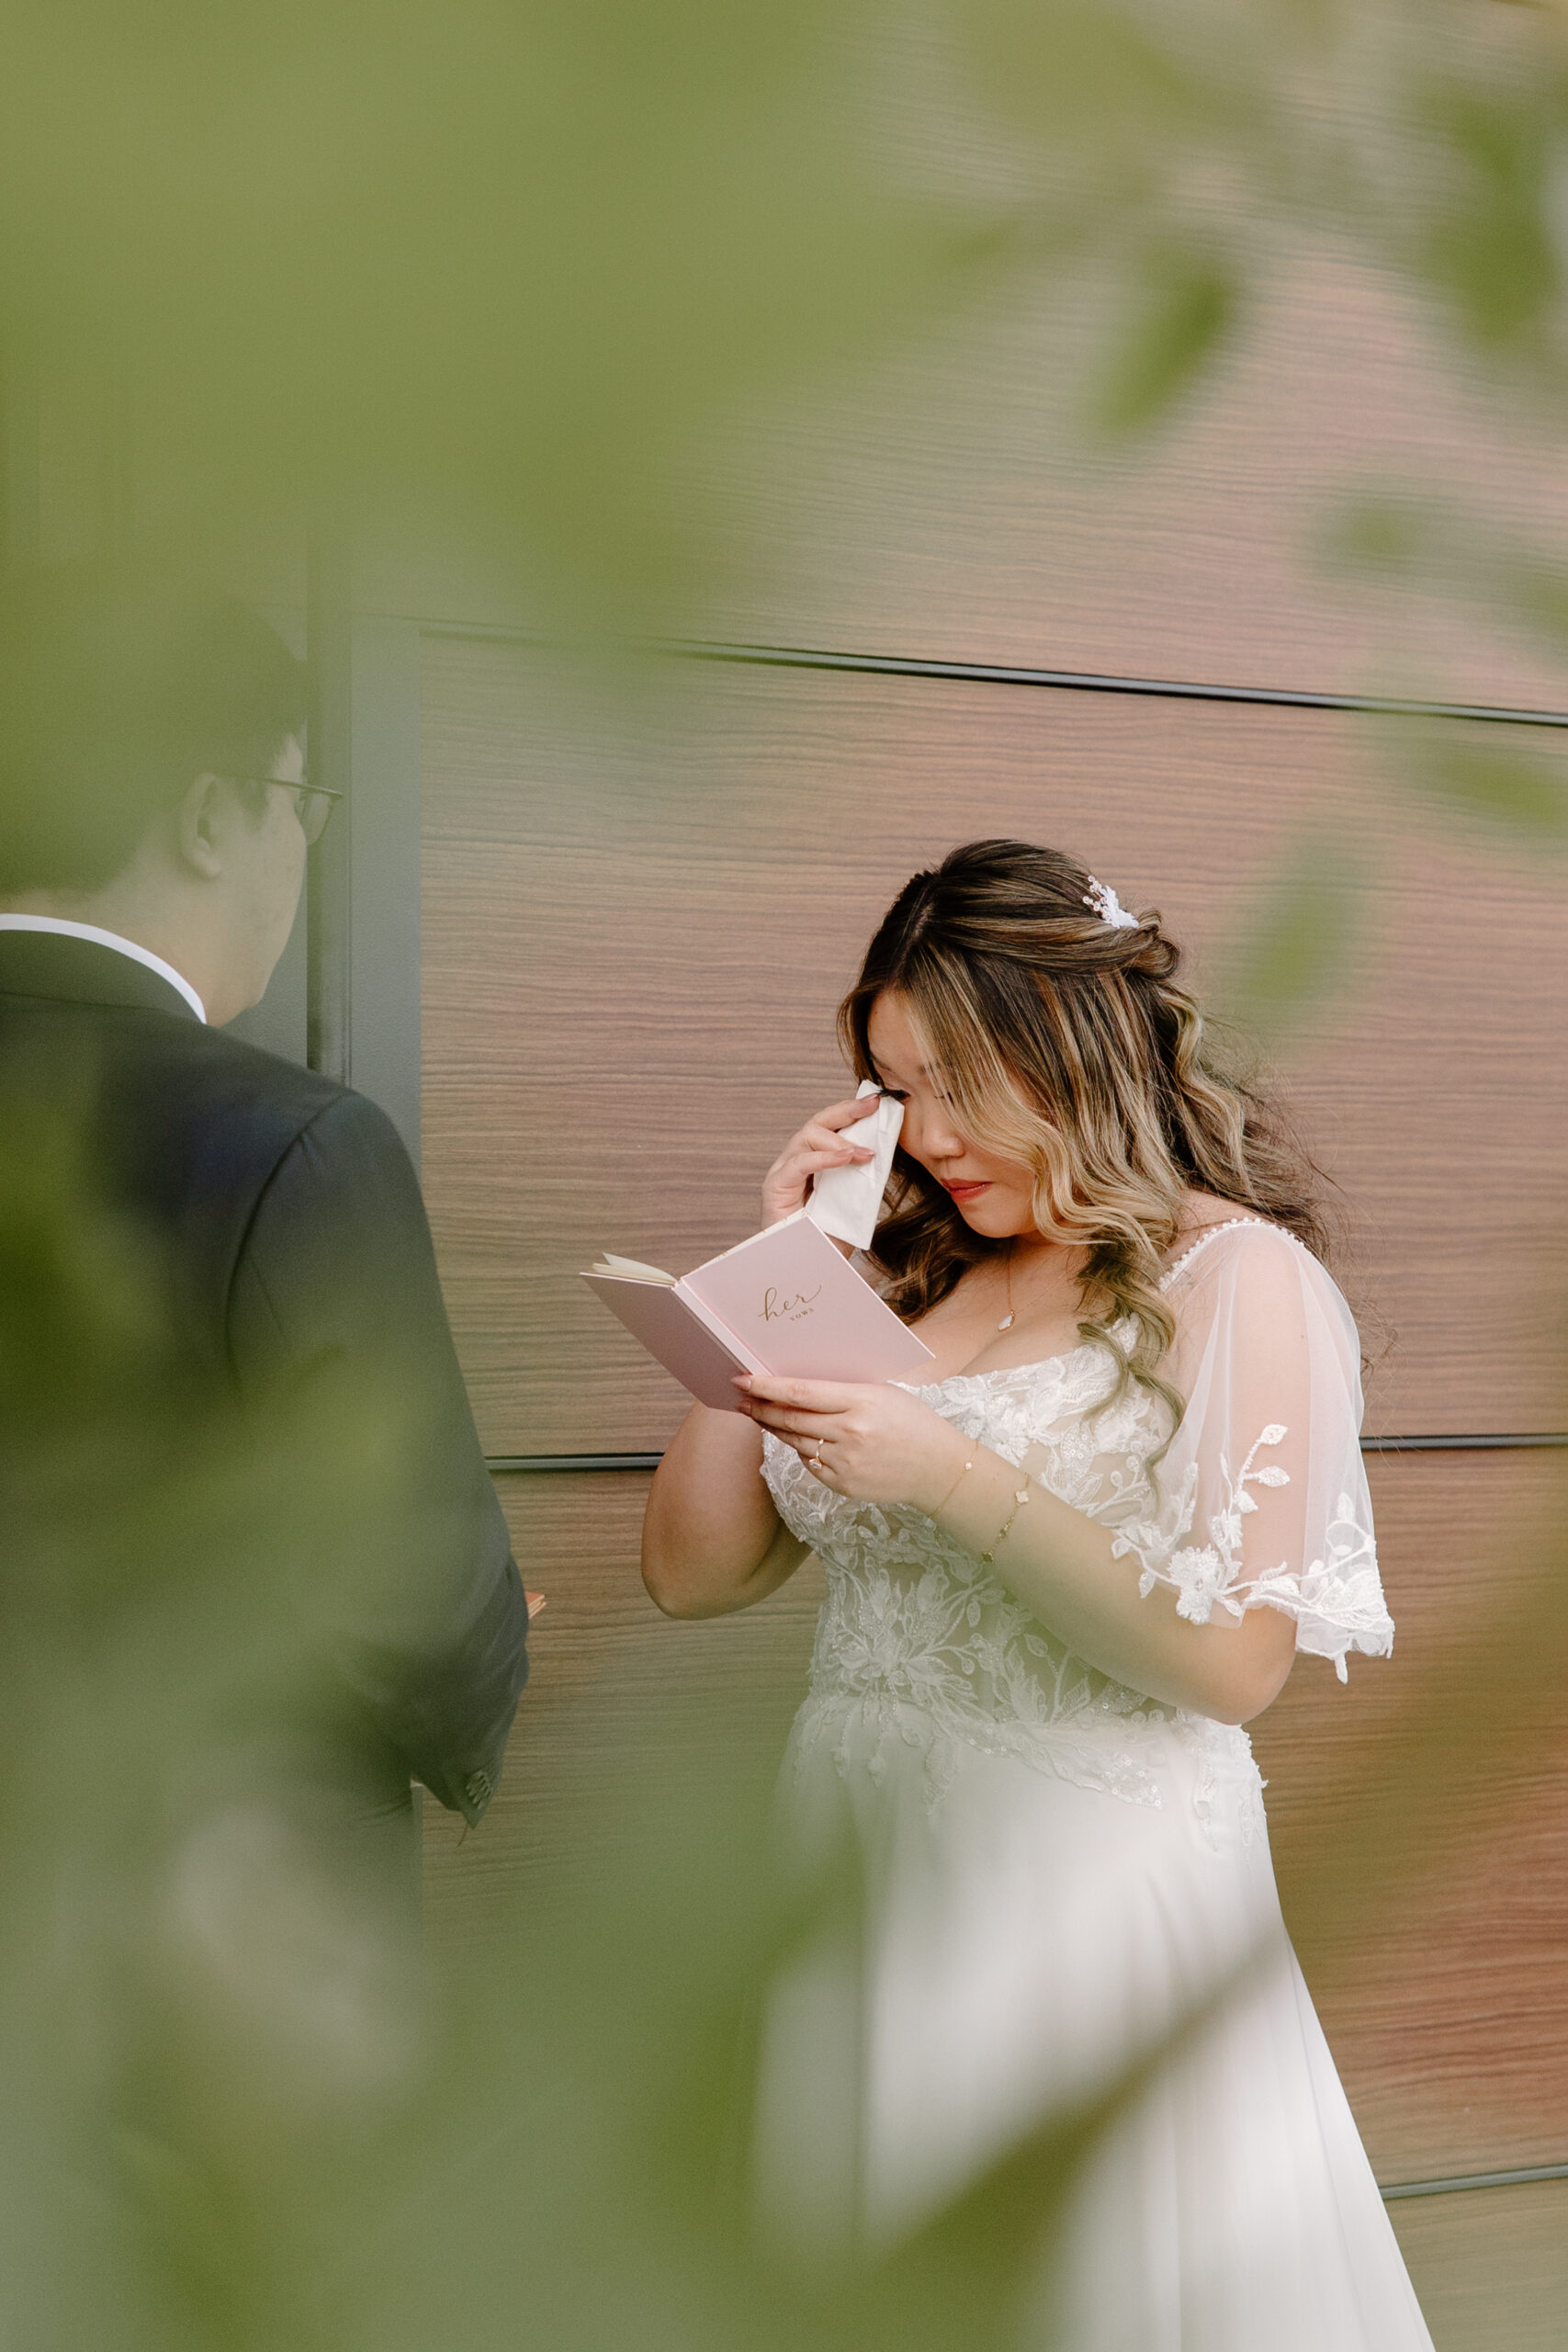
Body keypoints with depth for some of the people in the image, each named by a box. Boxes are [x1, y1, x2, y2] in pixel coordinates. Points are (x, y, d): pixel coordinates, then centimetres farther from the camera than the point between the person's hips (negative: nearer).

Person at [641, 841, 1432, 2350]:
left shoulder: (1239, 1276, -6)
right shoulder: (902, 1279, 10)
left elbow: (1233, 1659, -15)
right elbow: (691, 1573, 7)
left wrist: (955, 1479, -20)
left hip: (1089, 1890, -5)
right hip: (853, 1873, 5)